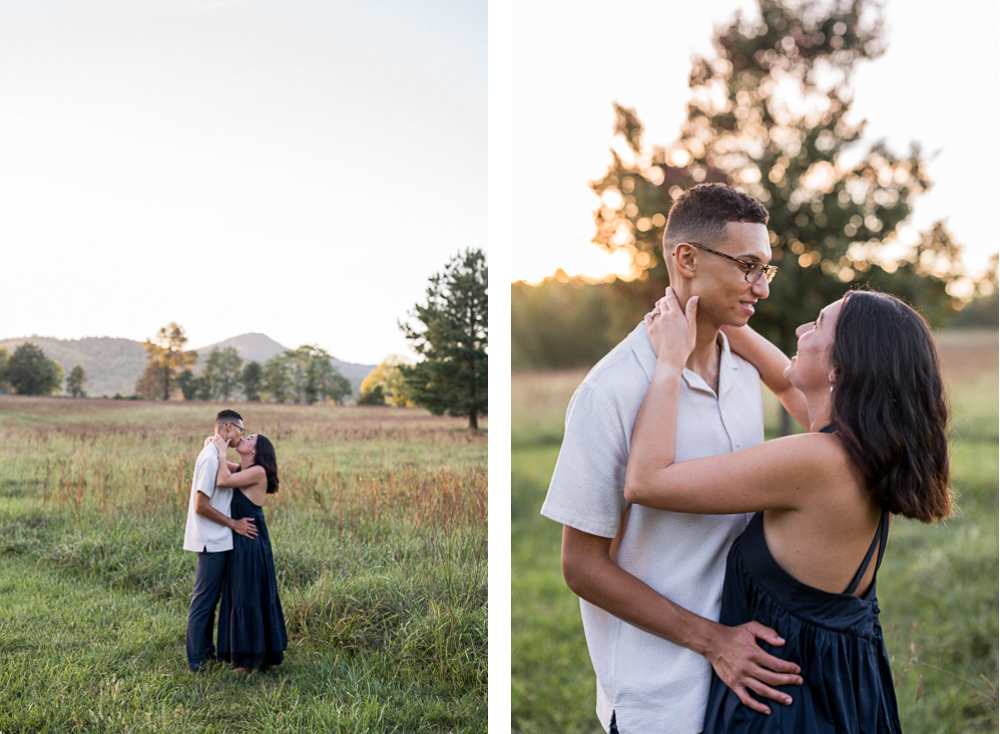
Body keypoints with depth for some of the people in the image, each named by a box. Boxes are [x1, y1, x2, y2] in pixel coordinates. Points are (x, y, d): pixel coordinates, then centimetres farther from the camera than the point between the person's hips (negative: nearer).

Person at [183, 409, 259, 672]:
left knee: (210, 599, 17)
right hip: (212, 542, -10)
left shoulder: (215, 454, 12)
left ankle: (206, 651, 27)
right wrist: (234, 524, -15)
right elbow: (201, 506, -21)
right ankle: (195, 661, 5)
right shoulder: (211, 458, -18)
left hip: (217, 542, 10)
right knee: (203, 601, -2)